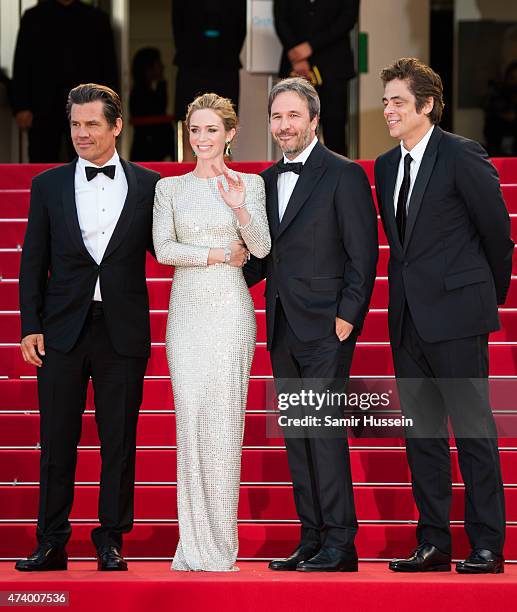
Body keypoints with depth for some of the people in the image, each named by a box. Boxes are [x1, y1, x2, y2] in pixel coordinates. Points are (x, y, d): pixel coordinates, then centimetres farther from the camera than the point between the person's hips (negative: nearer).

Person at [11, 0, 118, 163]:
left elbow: (109, 68, 8)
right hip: (43, 108, 0)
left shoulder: (97, 19, 11)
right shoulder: (33, 17, 10)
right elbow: (22, 66, 6)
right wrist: (21, 107, -5)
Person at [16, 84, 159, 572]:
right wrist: (30, 327, 0)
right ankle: (51, 543, 12)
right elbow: (33, 262, 6)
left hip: (123, 331, 0)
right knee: (57, 440, 4)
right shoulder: (49, 185, 6)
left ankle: (111, 541, 13)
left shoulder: (148, 185, 4)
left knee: (119, 441, 4)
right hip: (62, 330, 1)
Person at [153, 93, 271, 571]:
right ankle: (195, 543, 3)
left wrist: (241, 208, -23)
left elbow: (262, 248, -6)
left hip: (230, 308, -2)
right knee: (190, 416, -1)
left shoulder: (249, 184, 4)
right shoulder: (170, 187, 9)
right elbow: (163, 249, -1)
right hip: (186, 310, 2)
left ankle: (219, 542, 1)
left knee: (223, 418, -5)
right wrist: (219, 254, -8)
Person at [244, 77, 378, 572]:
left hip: (325, 326, -7)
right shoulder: (267, 180, 15)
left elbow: (363, 253, -8)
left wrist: (347, 316, -14)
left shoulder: (344, 175, -5)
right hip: (283, 327, 7)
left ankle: (339, 544, -7)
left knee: (323, 429, -11)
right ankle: (311, 540, 13)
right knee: (296, 434, 8)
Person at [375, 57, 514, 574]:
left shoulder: (462, 156, -9)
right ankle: (433, 543, 15)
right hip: (407, 317, 7)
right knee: (422, 433, 9)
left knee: (474, 430, -2)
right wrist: (410, 291, 16)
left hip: (455, 315, -7)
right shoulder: (386, 166, 12)